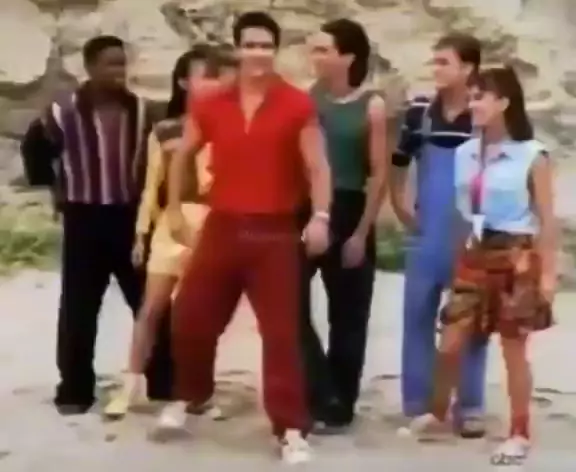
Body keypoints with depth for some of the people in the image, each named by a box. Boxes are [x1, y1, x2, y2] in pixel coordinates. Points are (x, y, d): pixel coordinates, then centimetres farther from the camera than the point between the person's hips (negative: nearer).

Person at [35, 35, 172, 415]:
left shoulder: (141, 111, 0)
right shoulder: (64, 113, -9)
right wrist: (61, 190, 5)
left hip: (131, 216, 3)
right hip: (84, 219, -2)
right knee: (78, 309, 4)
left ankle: (164, 383, 17)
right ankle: (75, 390, 13)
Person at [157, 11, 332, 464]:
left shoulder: (298, 105, -5)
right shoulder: (210, 106, 5)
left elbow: (316, 165, -5)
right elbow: (183, 156, 17)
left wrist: (320, 217, -16)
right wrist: (175, 210, 15)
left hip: (275, 232, -3)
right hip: (221, 227, 4)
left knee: (281, 331, -2)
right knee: (190, 318, 11)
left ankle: (292, 429, 4)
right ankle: (188, 397, 37)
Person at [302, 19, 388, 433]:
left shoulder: (372, 107, -5)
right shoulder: (307, 98, 3)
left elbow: (379, 175, -5)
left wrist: (361, 233, -9)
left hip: (349, 215, -3)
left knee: (347, 318, 7)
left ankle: (340, 406, 18)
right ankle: (323, 395, 4)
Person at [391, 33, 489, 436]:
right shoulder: (419, 111, 0)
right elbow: (398, 165, 13)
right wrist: (404, 211, 5)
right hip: (426, 236, 3)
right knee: (417, 318, 8)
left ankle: (470, 407, 18)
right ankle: (416, 406, 20)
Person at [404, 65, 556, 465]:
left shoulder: (532, 156, -8)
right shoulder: (466, 153, 5)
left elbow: (547, 219, -7)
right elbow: (463, 211, 9)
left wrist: (548, 272, -9)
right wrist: (463, 253, 6)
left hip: (518, 257, -4)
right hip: (475, 256, 4)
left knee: (514, 349, 3)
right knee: (451, 343, 5)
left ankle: (520, 433, 16)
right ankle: (438, 412, 28)